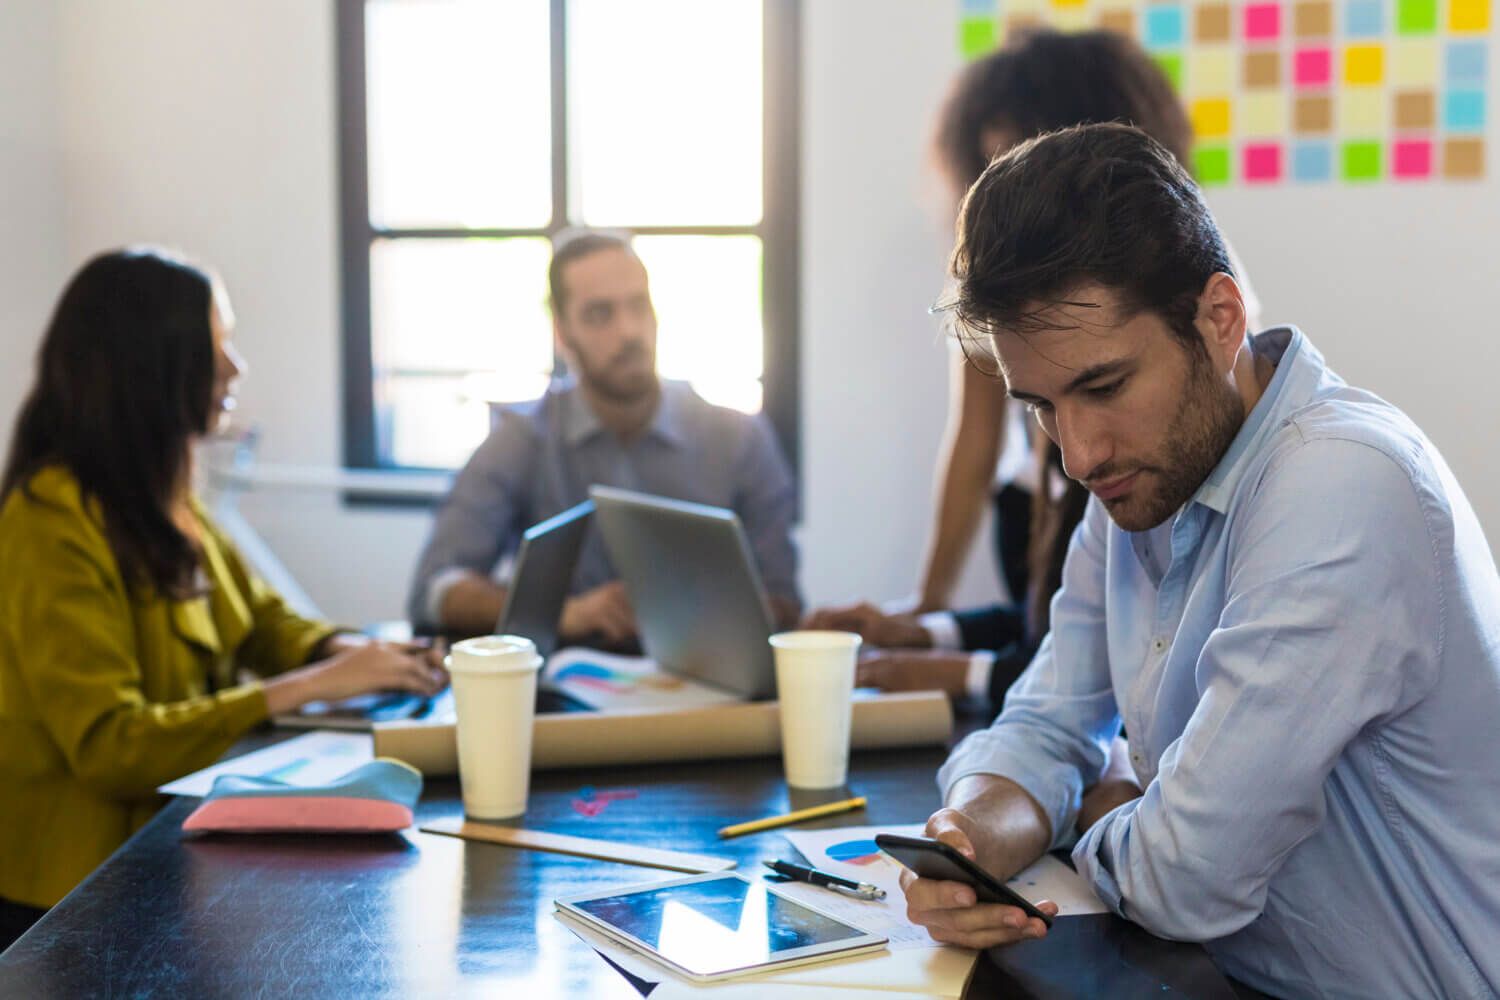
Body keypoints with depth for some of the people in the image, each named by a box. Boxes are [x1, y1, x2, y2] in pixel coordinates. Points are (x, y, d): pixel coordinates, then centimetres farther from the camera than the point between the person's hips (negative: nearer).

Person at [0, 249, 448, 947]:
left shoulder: (162, 503, 10)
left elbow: (261, 620, 18)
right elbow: (108, 745, -23)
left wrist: (346, 651, -4)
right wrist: (308, 687, -23)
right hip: (85, 885, -8)